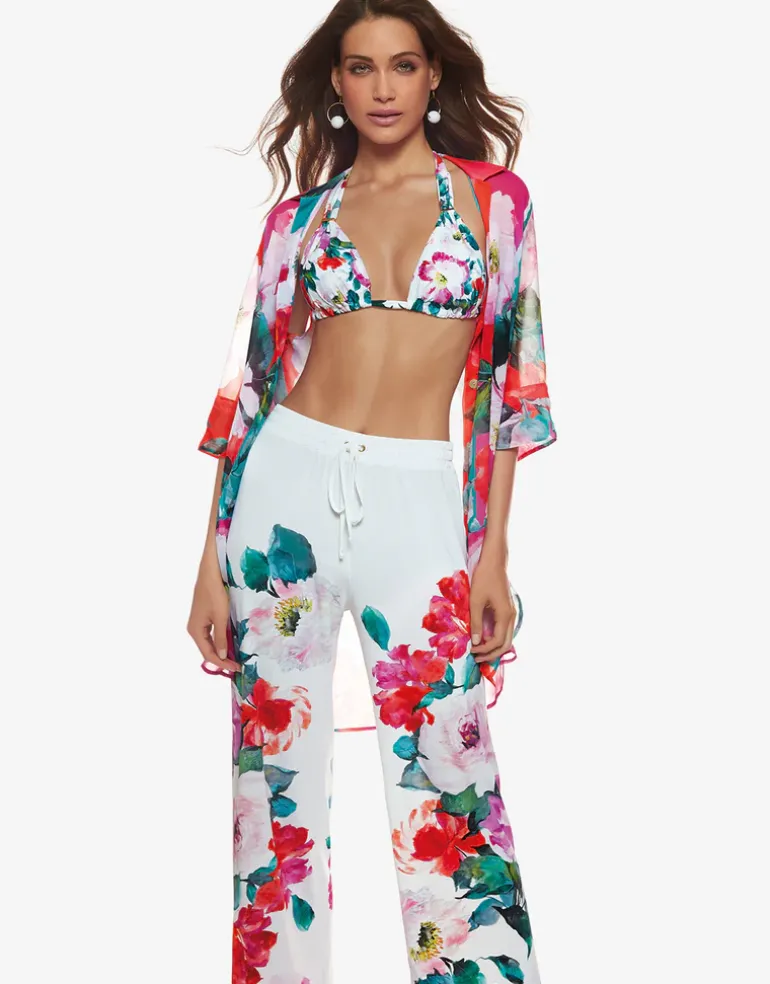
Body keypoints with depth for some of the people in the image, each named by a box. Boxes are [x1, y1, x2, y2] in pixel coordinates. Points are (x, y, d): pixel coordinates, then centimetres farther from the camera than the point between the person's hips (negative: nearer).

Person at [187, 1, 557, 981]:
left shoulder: (492, 193, 6)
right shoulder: (301, 214, 10)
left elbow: (512, 373, 4)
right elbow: (253, 379, 9)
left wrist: (494, 550, -2)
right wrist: (212, 561, 4)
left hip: (416, 502, -2)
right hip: (288, 484, 2)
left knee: (445, 786, -1)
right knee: (276, 773, 8)